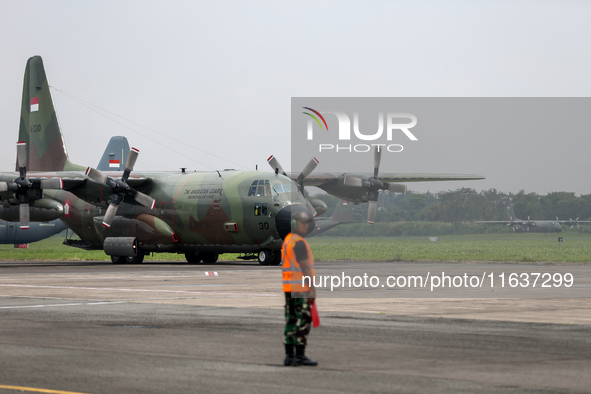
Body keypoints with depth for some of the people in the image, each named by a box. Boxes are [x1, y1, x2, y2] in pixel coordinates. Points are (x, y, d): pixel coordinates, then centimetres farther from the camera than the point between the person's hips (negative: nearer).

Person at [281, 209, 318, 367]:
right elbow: (305, 267, -18)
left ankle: (289, 356, 8)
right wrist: (312, 289, -18)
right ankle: (300, 356, -6)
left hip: (288, 287, 9)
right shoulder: (299, 243, -14)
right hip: (301, 288, -9)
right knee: (303, 321, -6)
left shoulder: (287, 241, 16)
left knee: (291, 321, 8)